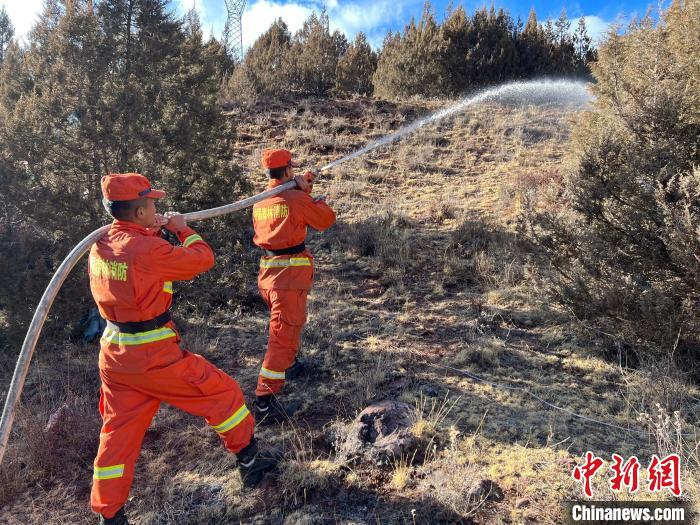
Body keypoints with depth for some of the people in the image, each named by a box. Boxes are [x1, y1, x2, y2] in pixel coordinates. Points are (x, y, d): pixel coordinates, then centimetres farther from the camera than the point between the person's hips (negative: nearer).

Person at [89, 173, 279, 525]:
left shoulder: (100, 247, 3)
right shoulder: (148, 250, -23)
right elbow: (202, 259, -11)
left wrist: (152, 230, 14)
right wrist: (183, 229, 5)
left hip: (114, 354, 8)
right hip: (153, 356, -8)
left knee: (118, 432, 17)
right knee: (222, 392, 9)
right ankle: (250, 461, 24)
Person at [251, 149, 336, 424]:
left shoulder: (259, 201, 8)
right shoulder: (298, 199, -13)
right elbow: (326, 219, 1)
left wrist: (300, 189, 15)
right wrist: (318, 200, 17)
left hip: (266, 270, 8)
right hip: (290, 272, -8)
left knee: (285, 326, 30)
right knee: (284, 336, -6)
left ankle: (289, 366, 50)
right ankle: (264, 402, -7)